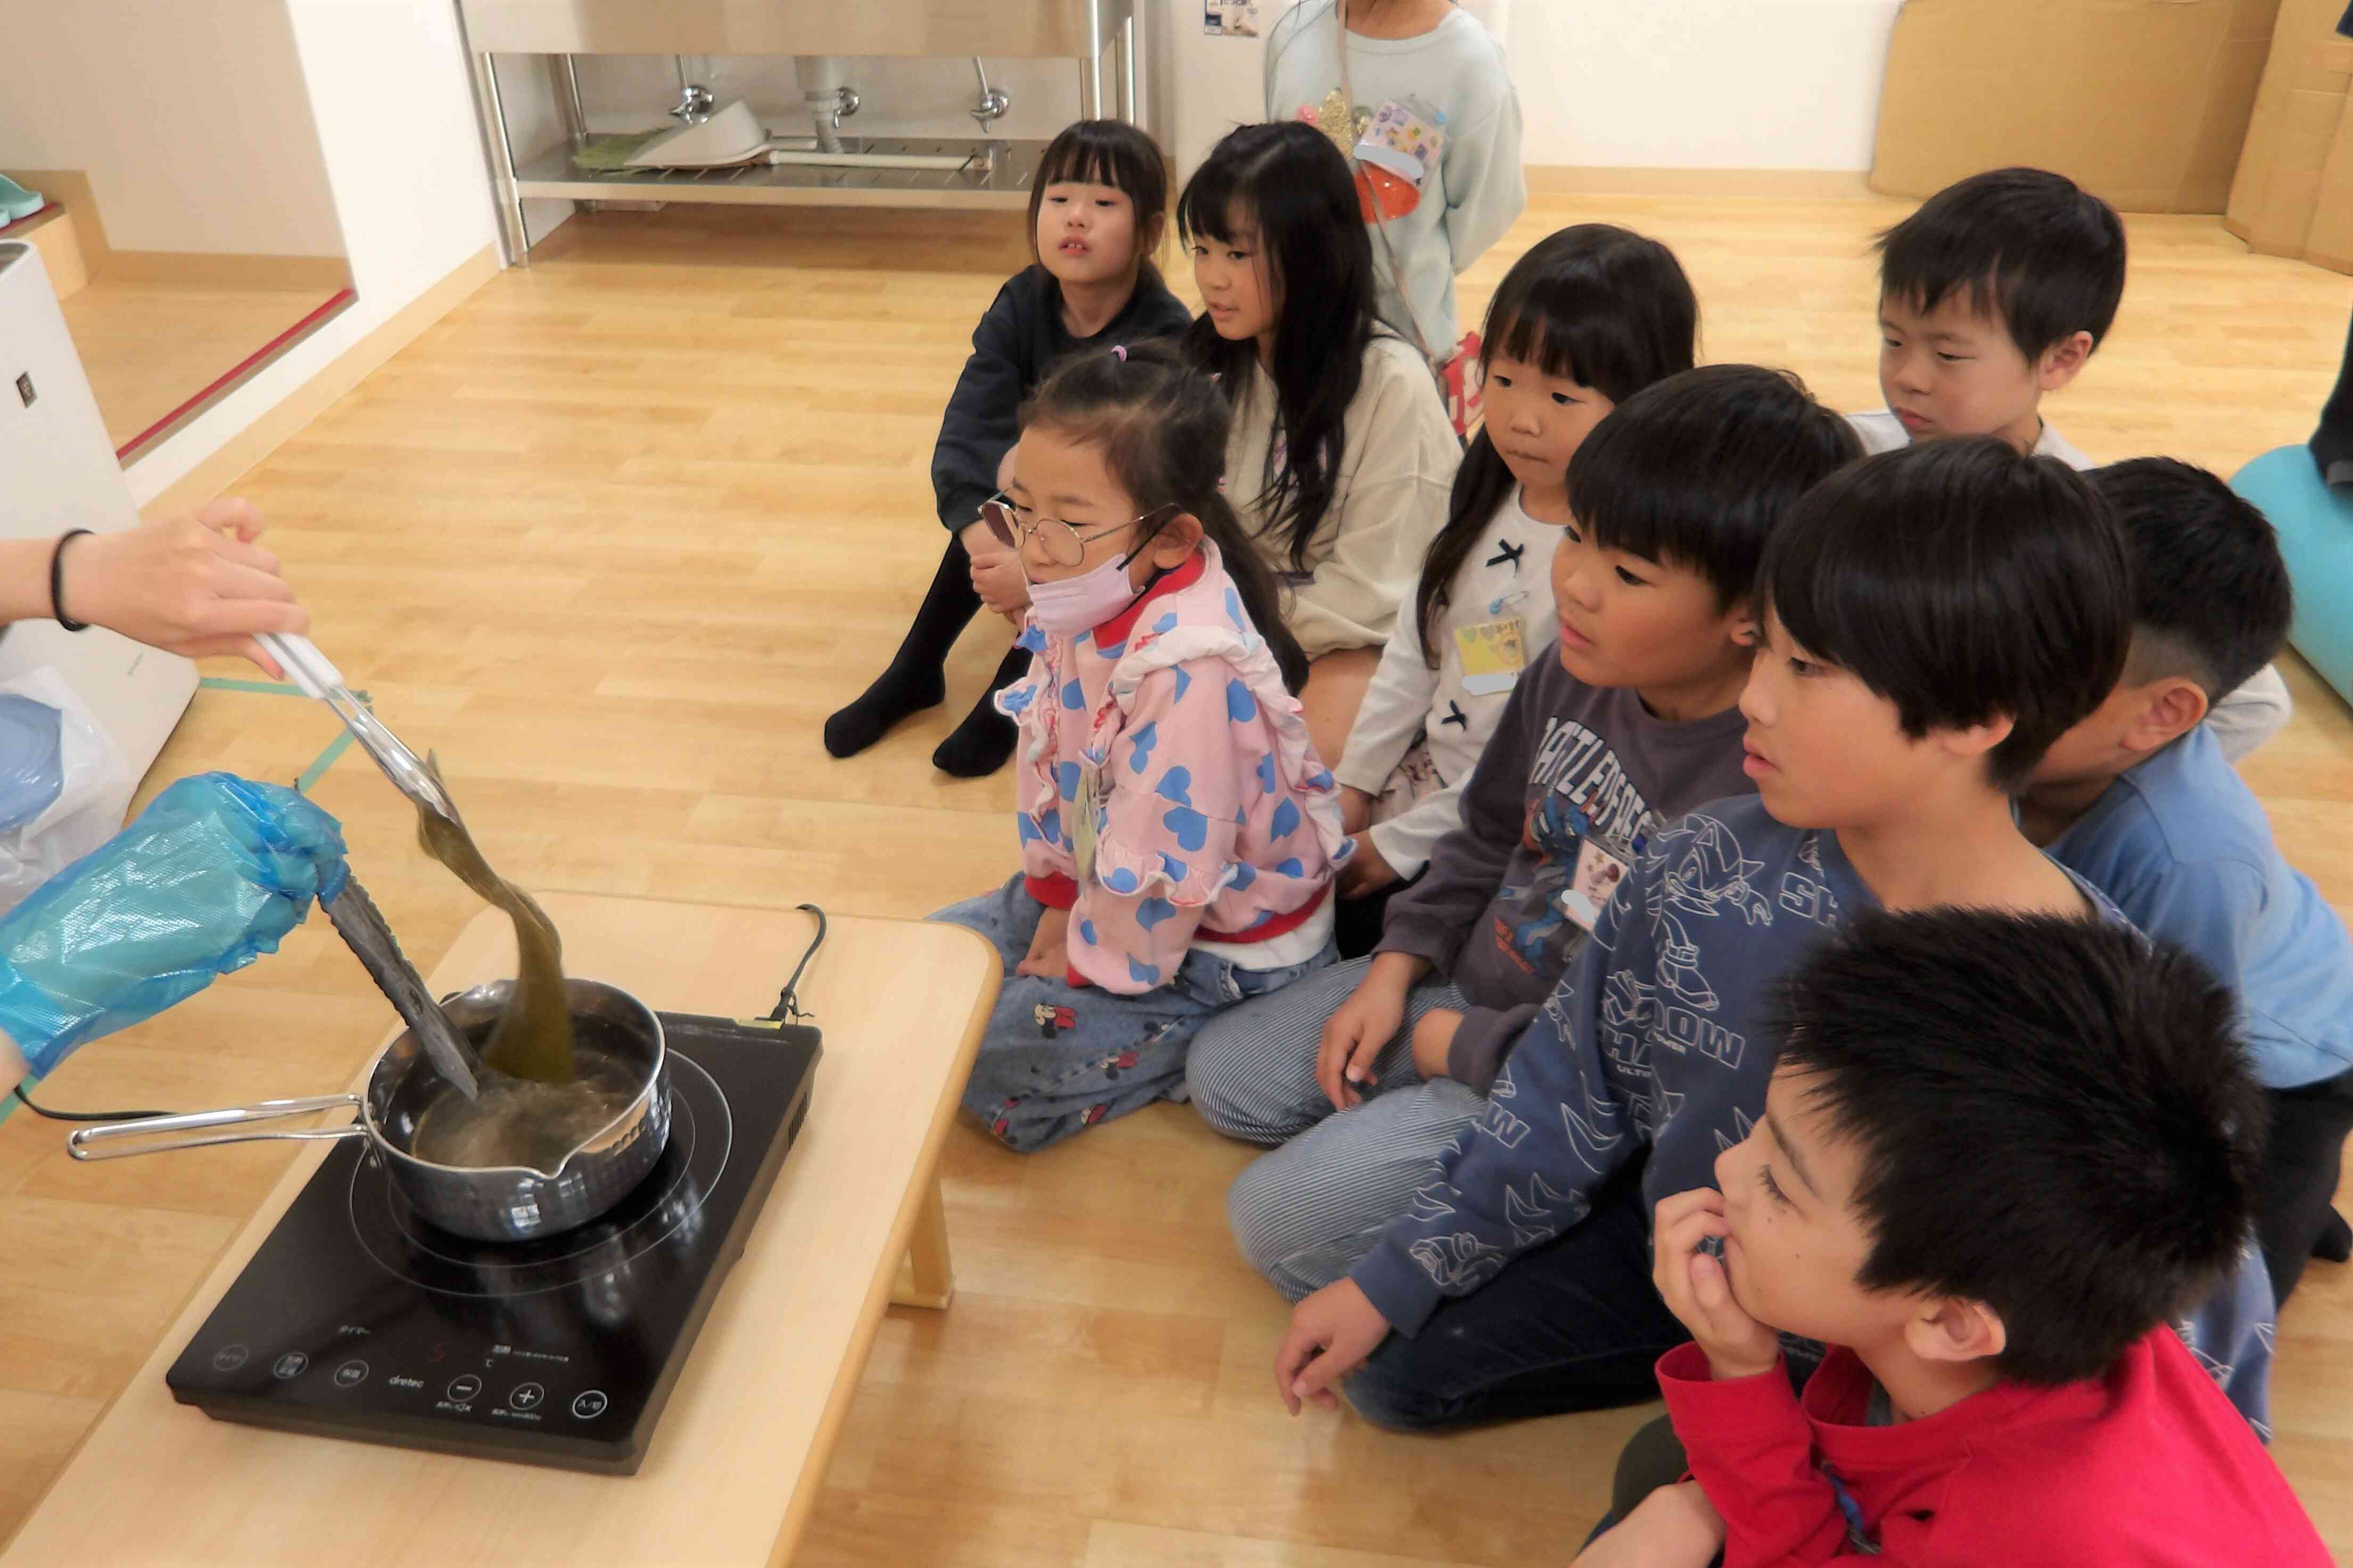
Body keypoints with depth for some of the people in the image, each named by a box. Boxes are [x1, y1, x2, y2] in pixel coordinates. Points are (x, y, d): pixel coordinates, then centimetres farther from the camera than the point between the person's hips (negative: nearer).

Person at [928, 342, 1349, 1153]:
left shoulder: (1188, 671, -37)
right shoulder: (1082, 605, -8)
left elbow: (1165, 865, -30)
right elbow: (1048, 762, 3)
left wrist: (1089, 960, -15)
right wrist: (1058, 904, 4)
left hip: (1222, 940, -9)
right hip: (1105, 884, 9)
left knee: (989, 1063, -11)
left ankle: (1196, 1044, 2)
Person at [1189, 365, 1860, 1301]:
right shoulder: (1579, 673, -8)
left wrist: (1465, 1048, -16)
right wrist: (1395, 969, 2)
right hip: (1466, 986, 8)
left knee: (1279, 1220, -14)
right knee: (1221, 1076, 12)